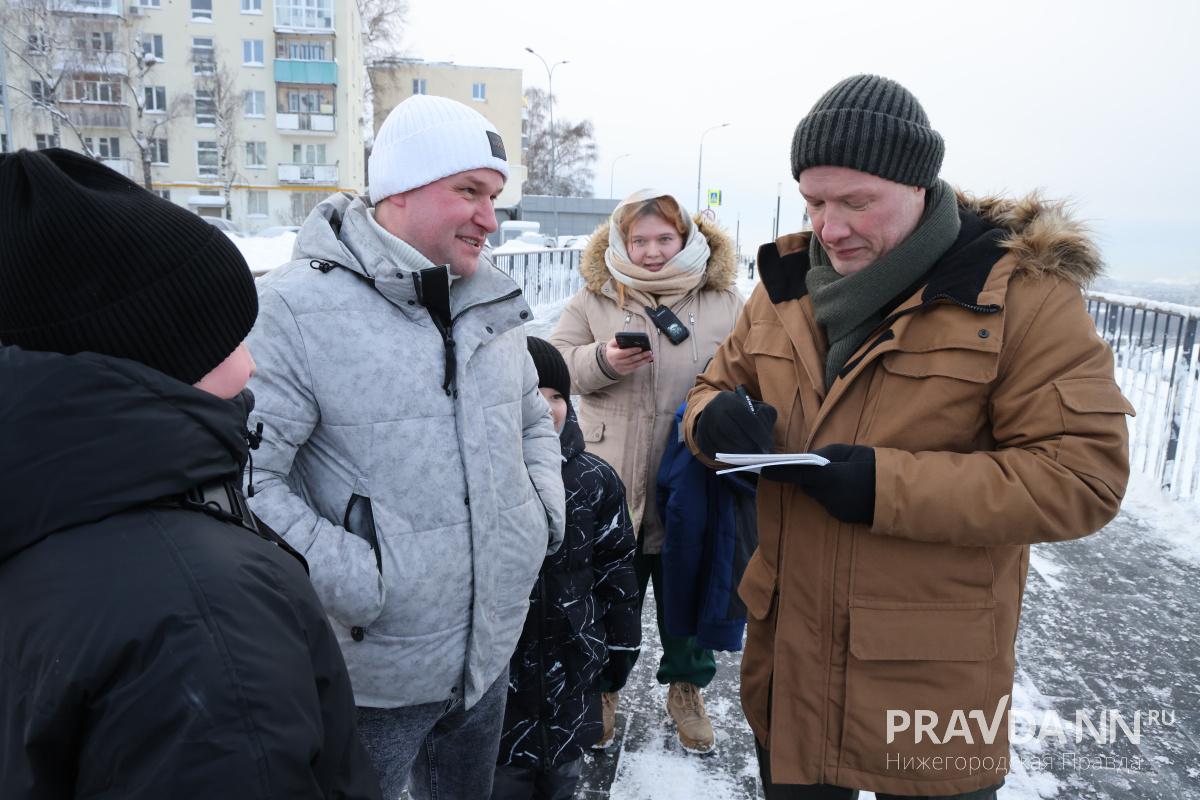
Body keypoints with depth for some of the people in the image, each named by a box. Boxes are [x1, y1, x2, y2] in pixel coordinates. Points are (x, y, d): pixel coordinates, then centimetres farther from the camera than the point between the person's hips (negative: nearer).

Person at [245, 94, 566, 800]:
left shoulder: (493, 304, 4)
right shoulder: (296, 308, -20)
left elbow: (534, 421, 18)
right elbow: (246, 481, -24)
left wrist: (546, 511, 4)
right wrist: (359, 582, -24)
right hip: (374, 680, -6)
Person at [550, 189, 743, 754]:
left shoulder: (725, 300, 1)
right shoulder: (593, 297, 2)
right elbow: (560, 361, 0)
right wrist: (604, 360, -19)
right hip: (612, 482, 0)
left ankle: (687, 687, 41)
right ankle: (602, 686, 38)